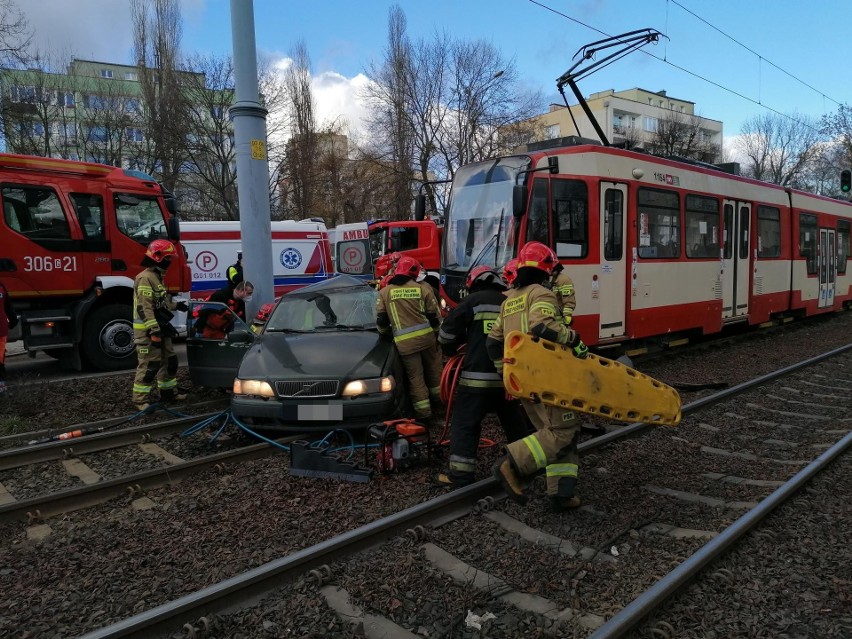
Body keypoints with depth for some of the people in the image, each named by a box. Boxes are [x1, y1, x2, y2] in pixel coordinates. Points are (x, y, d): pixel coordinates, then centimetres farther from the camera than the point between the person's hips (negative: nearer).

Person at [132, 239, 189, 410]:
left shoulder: (157, 277, 16)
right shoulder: (145, 278, -17)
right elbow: (145, 308, -23)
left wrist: (176, 305, 25)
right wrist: (154, 331, -26)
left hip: (160, 328, 10)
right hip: (148, 330, -10)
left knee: (169, 360, 17)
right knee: (149, 365, -8)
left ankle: (168, 390, 30)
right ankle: (140, 399, 0)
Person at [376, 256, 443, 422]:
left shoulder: (384, 292, 7)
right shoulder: (423, 288, 5)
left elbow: (381, 321, 4)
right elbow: (434, 316, 5)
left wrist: (387, 333, 24)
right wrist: (436, 333, 20)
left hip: (404, 342, -1)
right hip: (426, 336, 1)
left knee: (415, 377, 9)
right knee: (432, 369, 24)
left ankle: (423, 411, 11)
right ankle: (437, 396, 40)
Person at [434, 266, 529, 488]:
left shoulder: (473, 300, -2)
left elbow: (448, 330, 0)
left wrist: (449, 350, 18)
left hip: (478, 375, -5)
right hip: (509, 375, 6)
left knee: (465, 423, 0)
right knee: (514, 422, 22)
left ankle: (460, 474, -1)